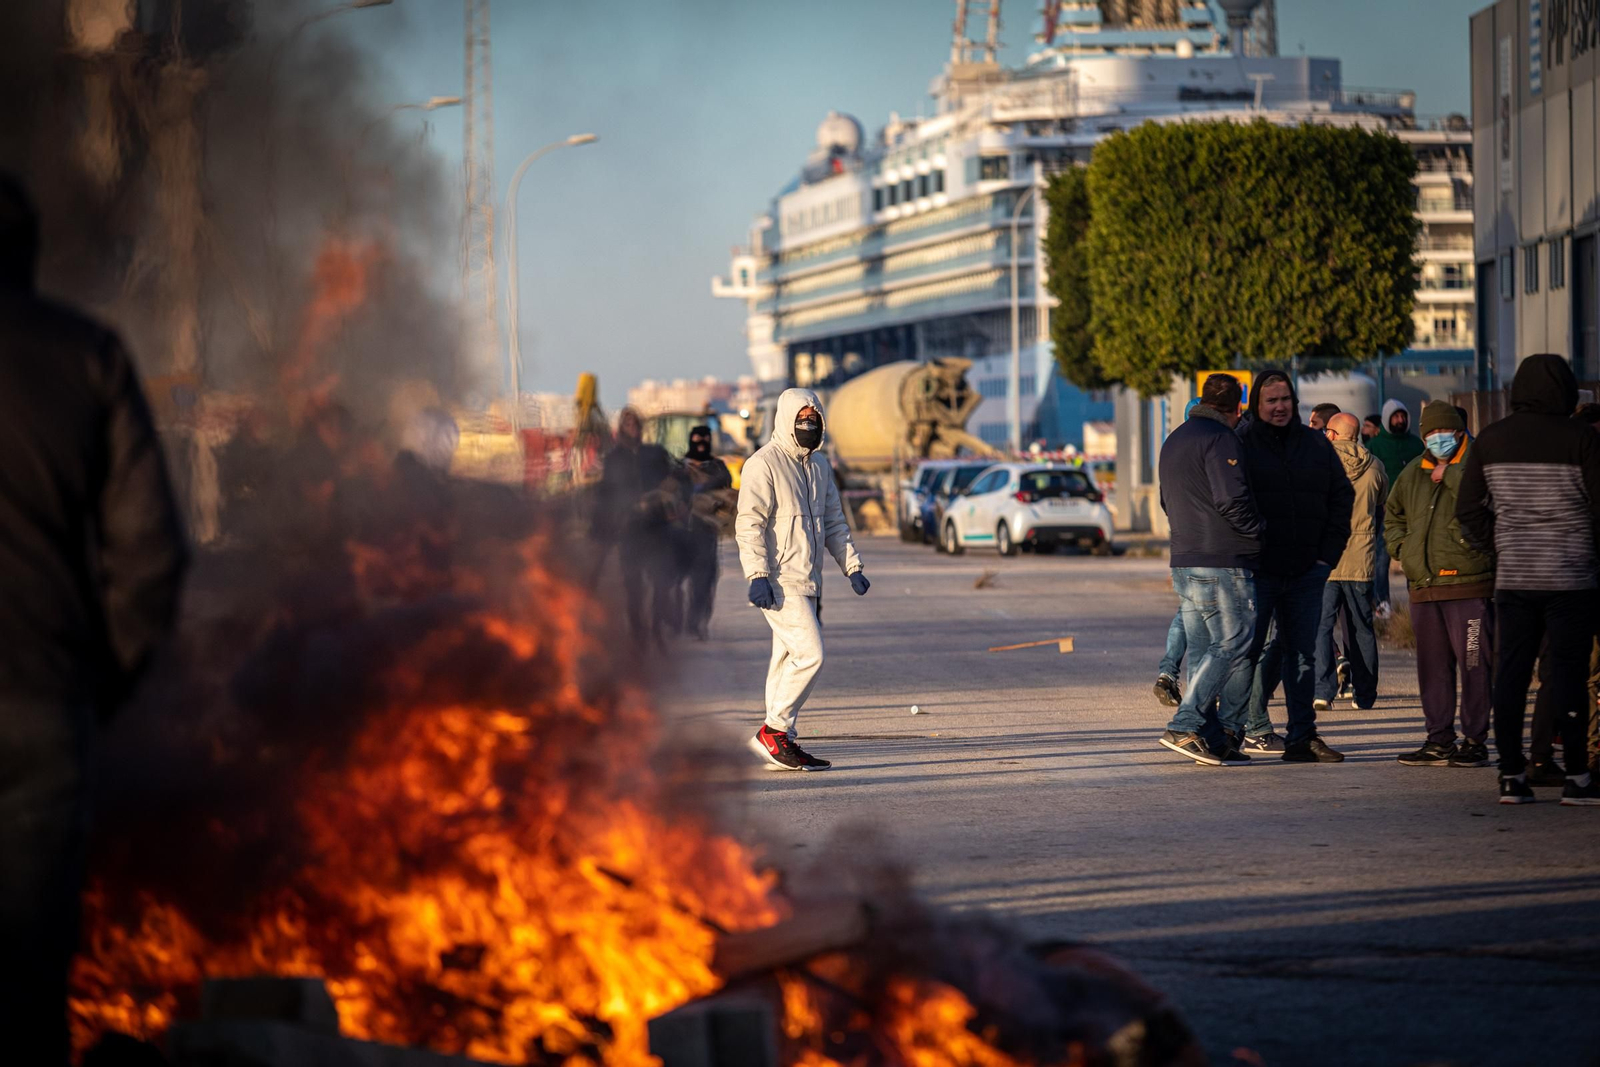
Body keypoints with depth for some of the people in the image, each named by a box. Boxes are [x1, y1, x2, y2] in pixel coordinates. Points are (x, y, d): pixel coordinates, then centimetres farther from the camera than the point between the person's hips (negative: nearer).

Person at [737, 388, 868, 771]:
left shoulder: (819, 466, 17)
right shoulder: (763, 464, -9)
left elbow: (834, 522, 23)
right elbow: (749, 524, -14)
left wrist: (852, 567, 12)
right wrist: (758, 576, -22)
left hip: (808, 583, 8)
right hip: (780, 583, -8)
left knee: (787, 660, 10)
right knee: (810, 654, -16)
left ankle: (780, 740, 14)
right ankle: (773, 731, -9)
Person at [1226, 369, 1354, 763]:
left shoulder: (1316, 445, 10)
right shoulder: (1240, 444, -1)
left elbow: (1342, 496, 14)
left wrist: (1329, 552, 6)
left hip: (1307, 569, 4)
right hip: (1258, 568, -4)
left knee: (1303, 653, 6)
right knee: (1247, 649, -5)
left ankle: (1302, 737, 9)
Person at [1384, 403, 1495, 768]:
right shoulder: (1413, 473, 18)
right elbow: (1393, 516, 32)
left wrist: (1451, 474, -16)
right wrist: (1401, 547, 14)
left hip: (1469, 586, -7)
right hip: (1424, 587, 7)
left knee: (1474, 663, -6)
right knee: (1433, 666, 10)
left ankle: (1475, 741, -1)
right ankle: (1439, 740, 17)